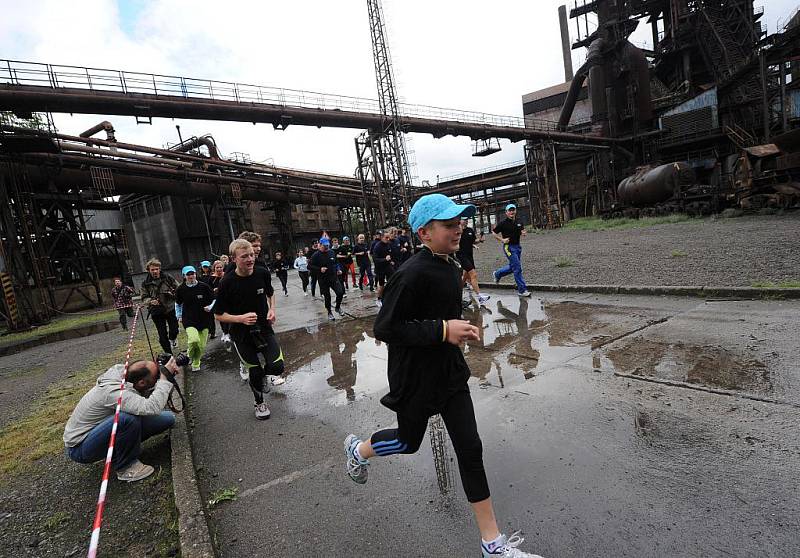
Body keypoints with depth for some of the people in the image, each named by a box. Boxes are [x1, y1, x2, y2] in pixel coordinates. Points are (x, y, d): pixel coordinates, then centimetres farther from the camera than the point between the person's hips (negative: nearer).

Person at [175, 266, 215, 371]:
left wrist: (210, 307, -13)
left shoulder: (204, 286, -6)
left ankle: (196, 364, 33)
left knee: (202, 346, 5)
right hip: (189, 320, -1)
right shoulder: (180, 289, -1)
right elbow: (178, 304, 17)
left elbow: (214, 299, 5)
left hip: (204, 319, 1)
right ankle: (190, 354, 11)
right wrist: (179, 316, 11)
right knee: (194, 340, -24)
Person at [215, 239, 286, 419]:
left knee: (277, 367, -9)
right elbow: (219, 315, -10)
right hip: (241, 334, -2)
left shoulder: (263, 273, -10)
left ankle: (261, 371, 28)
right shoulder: (227, 282, -18)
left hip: (264, 328, 2)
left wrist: (272, 310, -4)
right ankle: (259, 403, 35)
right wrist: (241, 318, -26)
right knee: (255, 371, 6)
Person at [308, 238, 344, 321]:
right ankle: (329, 313, 26)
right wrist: (319, 269, -21)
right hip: (323, 280, -3)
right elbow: (309, 266, -11)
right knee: (327, 297, 6)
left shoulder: (331, 252, 5)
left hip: (334, 277, 3)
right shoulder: (316, 255, -10)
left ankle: (338, 307, 19)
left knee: (340, 292, -8)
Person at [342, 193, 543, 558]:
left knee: (470, 448, 9)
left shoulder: (451, 267, 2)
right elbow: (383, 328, -26)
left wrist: (459, 328, 6)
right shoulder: (413, 274, -25)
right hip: (415, 377, -7)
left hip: (450, 371, 7)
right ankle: (358, 449, 51)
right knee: (409, 442, 17)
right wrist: (443, 330, -29)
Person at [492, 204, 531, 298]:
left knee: (513, 267, 17)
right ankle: (522, 290, -1)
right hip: (509, 247, -7)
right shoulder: (503, 223, -9)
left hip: (517, 246, 7)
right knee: (517, 268, -8)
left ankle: (497, 273, 40)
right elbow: (494, 232, -2)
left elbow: (522, 231, 23)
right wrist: (502, 240, -12)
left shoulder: (518, 222, 8)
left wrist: (523, 233, -1)